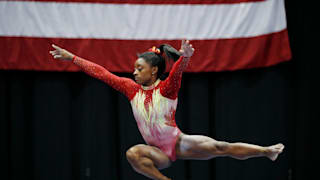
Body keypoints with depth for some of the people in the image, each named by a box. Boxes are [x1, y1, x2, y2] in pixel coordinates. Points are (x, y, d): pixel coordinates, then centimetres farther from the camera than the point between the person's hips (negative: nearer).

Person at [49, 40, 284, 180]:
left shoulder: (167, 88, -10)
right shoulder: (132, 89, 2)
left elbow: (177, 71, -32)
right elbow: (101, 73, 2)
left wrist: (185, 57, -55)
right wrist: (72, 58, 0)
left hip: (179, 143, -3)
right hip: (159, 152, 3)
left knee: (221, 148, -14)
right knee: (133, 154, -30)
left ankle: (268, 151, 0)